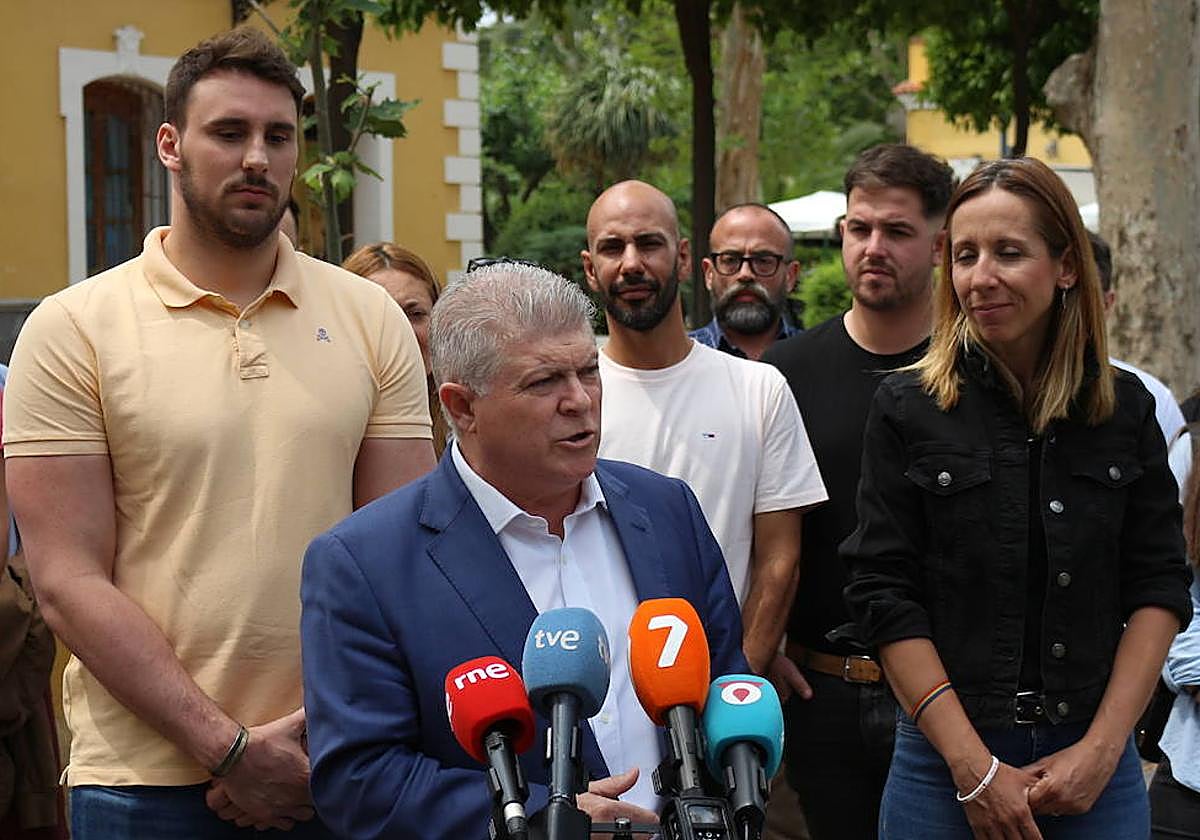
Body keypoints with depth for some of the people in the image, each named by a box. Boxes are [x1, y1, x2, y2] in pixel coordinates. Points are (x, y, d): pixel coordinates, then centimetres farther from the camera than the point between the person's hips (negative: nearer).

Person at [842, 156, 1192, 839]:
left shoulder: (1126, 408, 3)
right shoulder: (907, 410, -3)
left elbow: (1160, 588, 3)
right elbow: (886, 597, -6)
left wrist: (1101, 748, -7)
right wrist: (973, 767, -12)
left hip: (1096, 763, 2)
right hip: (945, 763, -1)